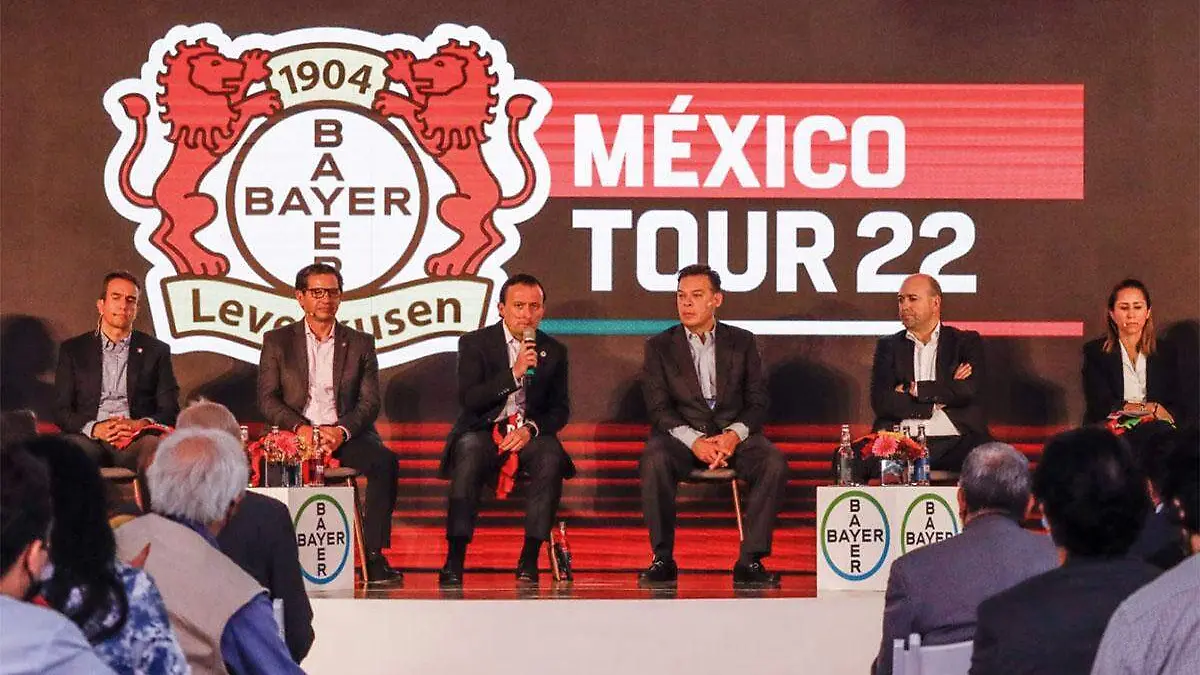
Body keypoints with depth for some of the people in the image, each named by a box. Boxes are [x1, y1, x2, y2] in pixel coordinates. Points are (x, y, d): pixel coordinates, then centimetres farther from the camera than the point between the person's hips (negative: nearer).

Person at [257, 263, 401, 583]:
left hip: (346, 435, 1)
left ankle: (374, 555, -27)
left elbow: (370, 401, 5)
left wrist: (341, 431, -15)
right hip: (296, 434, -1)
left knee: (385, 461, -30)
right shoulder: (277, 341, 13)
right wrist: (300, 428, -15)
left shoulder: (360, 343, 14)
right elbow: (267, 399, 3)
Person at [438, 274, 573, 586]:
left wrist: (530, 429, -11)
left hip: (528, 434, 2)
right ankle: (454, 560, -36)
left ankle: (529, 559, -30)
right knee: (470, 451, -36)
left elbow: (560, 409, 10)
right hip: (484, 431, -2)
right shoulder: (475, 343, 3)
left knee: (551, 455, -32)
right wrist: (515, 372, -19)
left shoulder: (554, 351, 11)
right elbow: (468, 399, -10)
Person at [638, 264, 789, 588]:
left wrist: (734, 435, -15)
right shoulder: (660, 347, 8)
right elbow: (658, 409, -2)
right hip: (681, 436, -1)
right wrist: (694, 441, -19)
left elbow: (758, 402, 6)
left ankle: (750, 560, -24)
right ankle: (663, 559, -25)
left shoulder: (742, 342, 12)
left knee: (775, 462, -29)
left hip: (733, 435, 1)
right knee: (654, 460, -35)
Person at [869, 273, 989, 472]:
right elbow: (880, 402, 2)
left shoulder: (966, 342, 15)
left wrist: (916, 390, 1)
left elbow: (968, 391, -4)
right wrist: (944, 394, 0)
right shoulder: (889, 346, 18)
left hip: (955, 443, -1)